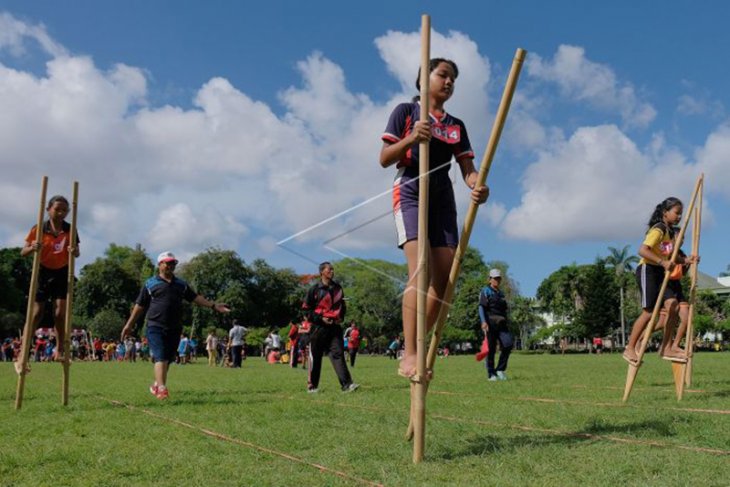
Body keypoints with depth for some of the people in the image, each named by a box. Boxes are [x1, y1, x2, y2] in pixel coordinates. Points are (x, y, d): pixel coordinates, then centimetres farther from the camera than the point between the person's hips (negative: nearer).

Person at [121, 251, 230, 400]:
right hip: (156, 327, -4)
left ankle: (156, 385, 26)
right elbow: (140, 305, 6)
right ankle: (162, 388, -19)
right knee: (161, 358, -15)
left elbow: (195, 298, 17)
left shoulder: (181, 284, 17)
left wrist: (213, 305, 8)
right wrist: (129, 325, 4)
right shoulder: (150, 284, 4)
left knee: (168, 359, 10)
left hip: (175, 328, 5)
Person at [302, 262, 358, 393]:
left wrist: (341, 317, 6)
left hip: (334, 327, 3)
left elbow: (342, 306, 24)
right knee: (315, 357, 5)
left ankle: (347, 384, -15)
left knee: (338, 354, -7)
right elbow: (306, 309, -1)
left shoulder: (338, 288, 12)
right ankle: (312, 385, 19)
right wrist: (320, 318, -11)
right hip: (318, 327, -3)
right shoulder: (314, 289, -3)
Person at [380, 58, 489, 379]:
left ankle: (419, 352, 5)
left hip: (442, 197, 6)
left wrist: (478, 186, -14)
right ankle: (409, 356, -25)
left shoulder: (457, 126, 20)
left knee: (444, 275, -4)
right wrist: (410, 139, -19)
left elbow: (467, 169, 10)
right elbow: (384, 159, -1)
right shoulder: (405, 111, 7)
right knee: (420, 268, -23)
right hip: (410, 191, -5)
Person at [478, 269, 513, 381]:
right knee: (491, 349, -3)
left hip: (501, 324, 6)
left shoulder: (501, 294, 22)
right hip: (491, 323, -6)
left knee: (508, 344, -11)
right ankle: (491, 374, 6)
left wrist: (507, 323, 22)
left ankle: (500, 369, 2)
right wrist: (484, 321, -21)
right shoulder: (486, 292, 2)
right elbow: (481, 307, -8)